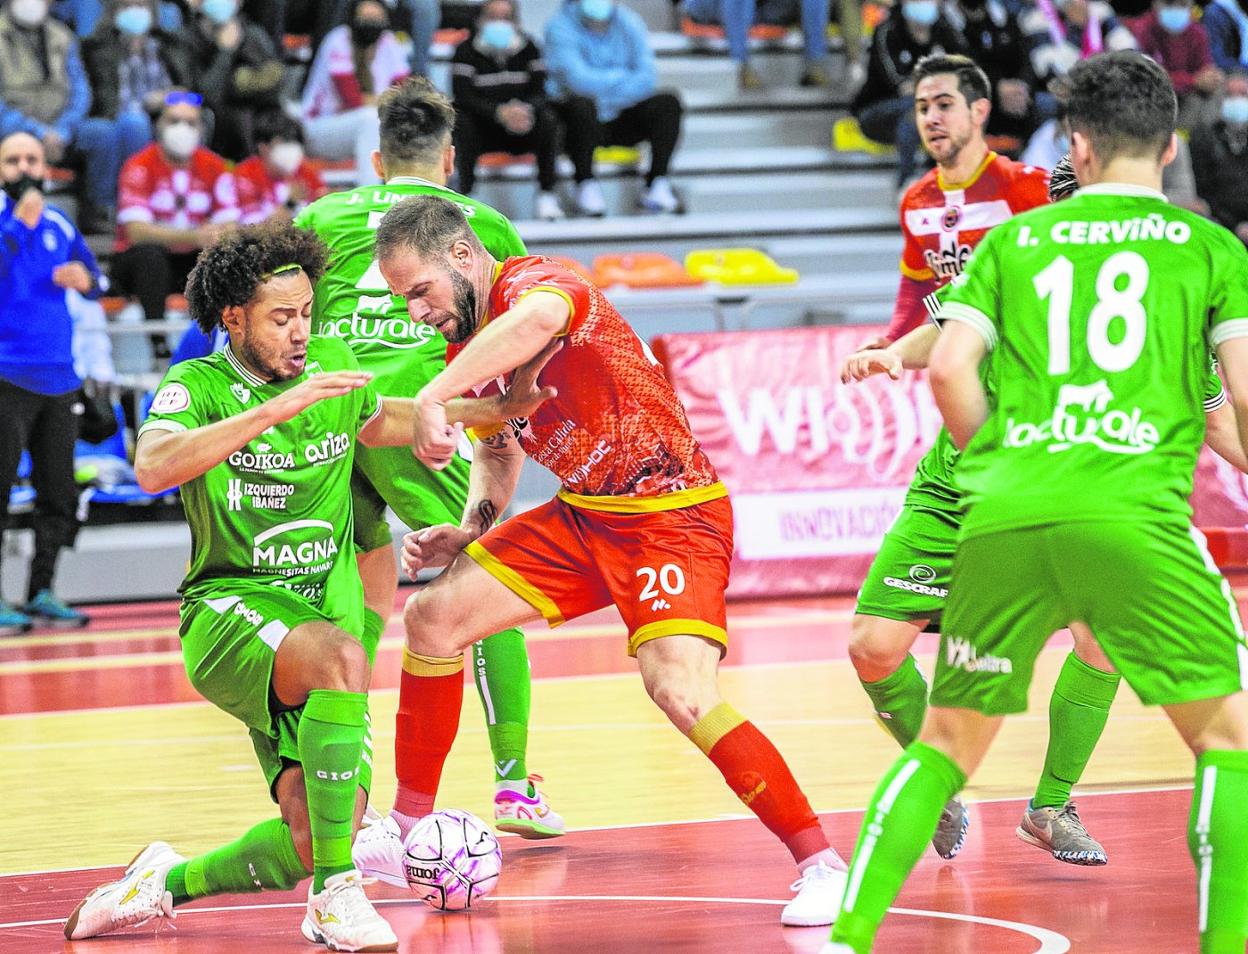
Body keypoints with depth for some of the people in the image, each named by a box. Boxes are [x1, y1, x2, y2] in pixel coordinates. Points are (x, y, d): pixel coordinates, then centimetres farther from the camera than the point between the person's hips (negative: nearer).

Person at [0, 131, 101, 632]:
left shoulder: (58, 224, 11)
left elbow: (95, 280, 21)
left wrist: (86, 279, -1)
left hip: (57, 377, 6)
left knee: (59, 495, 10)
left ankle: (41, 594, 20)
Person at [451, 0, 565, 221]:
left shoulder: (528, 49, 2)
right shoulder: (466, 51, -7)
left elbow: (539, 91, -6)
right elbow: (463, 97, -18)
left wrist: (526, 109, -31)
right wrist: (500, 112, -34)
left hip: (520, 132, 2)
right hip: (482, 131, -2)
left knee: (547, 118, -26)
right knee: (461, 120, -32)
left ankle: (546, 193, -20)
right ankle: (465, 194, -28)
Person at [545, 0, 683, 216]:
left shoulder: (629, 23, 2)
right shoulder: (561, 26, -11)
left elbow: (647, 78, -9)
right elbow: (577, 79, -24)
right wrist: (624, 77, -13)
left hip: (621, 119, 4)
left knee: (667, 103, -19)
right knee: (581, 105, -37)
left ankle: (658, 184, -16)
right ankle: (586, 185, -25)